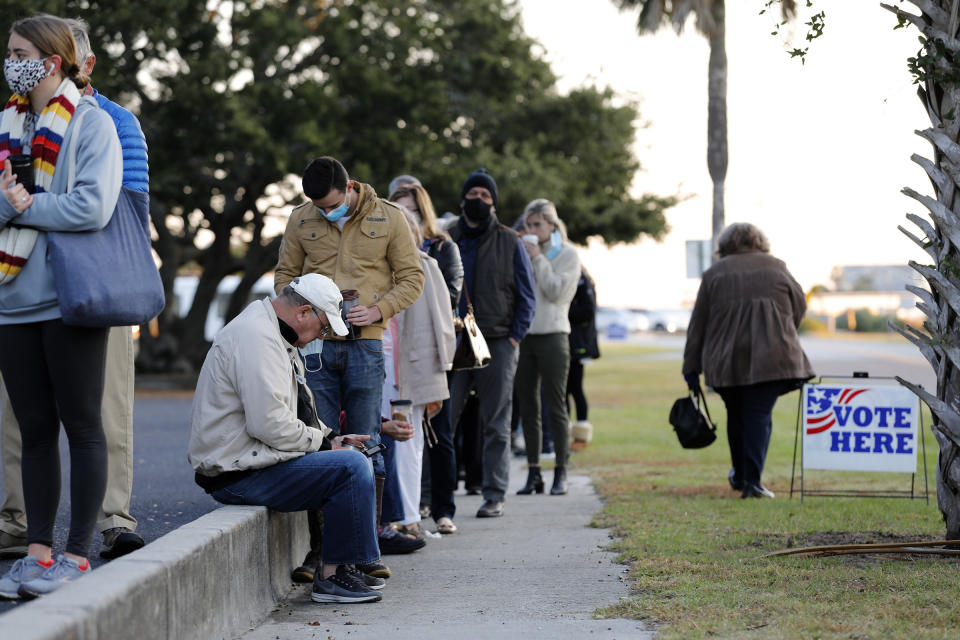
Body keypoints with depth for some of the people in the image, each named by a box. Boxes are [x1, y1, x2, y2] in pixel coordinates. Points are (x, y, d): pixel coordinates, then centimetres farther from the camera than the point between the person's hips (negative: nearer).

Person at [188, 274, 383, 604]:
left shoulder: (268, 332, 18)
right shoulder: (256, 336, -18)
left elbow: (291, 413, 27)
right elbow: (270, 424, -26)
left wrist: (330, 438, 13)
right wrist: (323, 443, -12)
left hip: (248, 461, 11)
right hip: (237, 475, -11)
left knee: (353, 459, 19)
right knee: (351, 468, -19)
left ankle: (340, 567, 19)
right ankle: (332, 575, -13)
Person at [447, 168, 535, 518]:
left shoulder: (510, 243, 6)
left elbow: (527, 296, 7)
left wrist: (514, 337, -3)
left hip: (497, 344, -1)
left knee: (496, 425, 2)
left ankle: (494, 495, 7)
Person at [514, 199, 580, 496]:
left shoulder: (568, 254, 1)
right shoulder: (523, 252, 14)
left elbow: (555, 291, -10)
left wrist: (537, 258, -8)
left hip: (552, 336, -4)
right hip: (523, 336, 5)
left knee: (555, 407, -3)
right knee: (528, 408, 5)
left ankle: (561, 473, 2)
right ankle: (533, 473, 10)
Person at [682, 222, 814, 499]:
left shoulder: (714, 273, 8)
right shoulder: (776, 268, 9)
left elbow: (698, 323, 7)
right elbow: (799, 307, 16)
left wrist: (691, 367, 12)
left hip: (726, 361, 1)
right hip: (771, 358, -1)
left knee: (736, 417, 16)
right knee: (759, 416, -2)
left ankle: (740, 476, 29)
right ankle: (752, 481, -12)